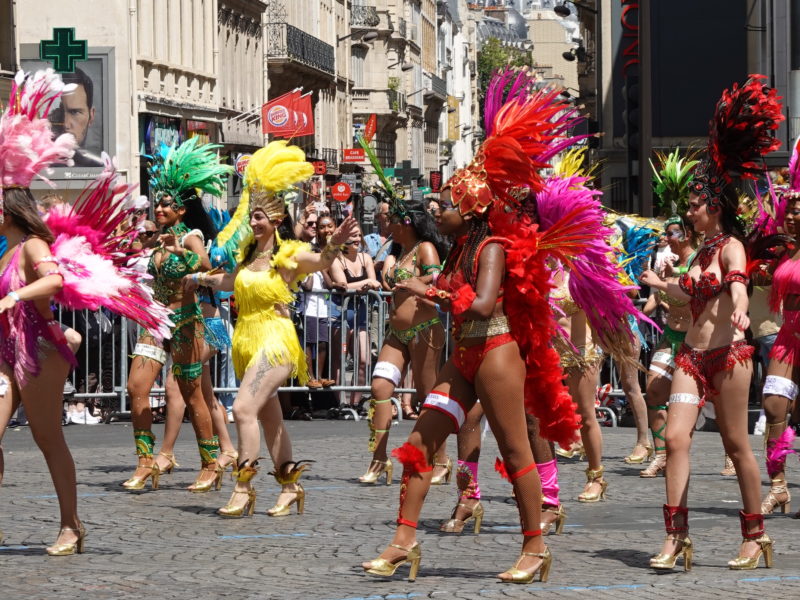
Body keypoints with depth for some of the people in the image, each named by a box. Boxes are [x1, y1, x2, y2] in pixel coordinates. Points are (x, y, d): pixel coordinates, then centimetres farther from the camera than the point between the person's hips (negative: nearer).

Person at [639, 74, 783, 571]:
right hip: (693, 355, 7)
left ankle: (756, 536, 11)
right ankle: (677, 537, -8)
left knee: (737, 445, 0)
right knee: (676, 437, -6)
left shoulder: (731, 246, -8)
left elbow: (737, 282, -30)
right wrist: (661, 284, 46)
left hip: (728, 354, -7)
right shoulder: (702, 250, 16)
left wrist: (739, 310, -51)